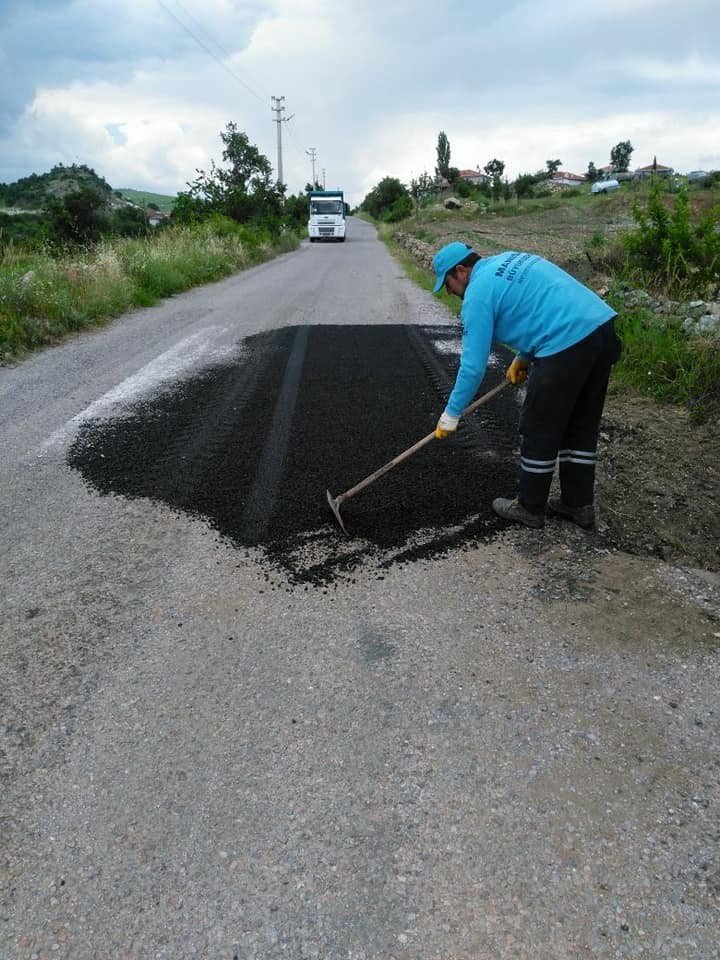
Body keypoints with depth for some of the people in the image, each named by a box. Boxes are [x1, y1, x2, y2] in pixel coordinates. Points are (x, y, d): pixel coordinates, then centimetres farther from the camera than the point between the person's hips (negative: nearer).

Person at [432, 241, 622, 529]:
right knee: (582, 426, 18)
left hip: (568, 344, -9)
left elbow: (473, 364, -5)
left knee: (539, 430, 6)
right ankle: (579, 504, 29)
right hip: (602, 327, 9)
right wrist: (524, 357, 26)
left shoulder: (478, 292, -4)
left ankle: (529, 508, 21)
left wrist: (451, 414, 4)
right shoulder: (508, 261, 23)